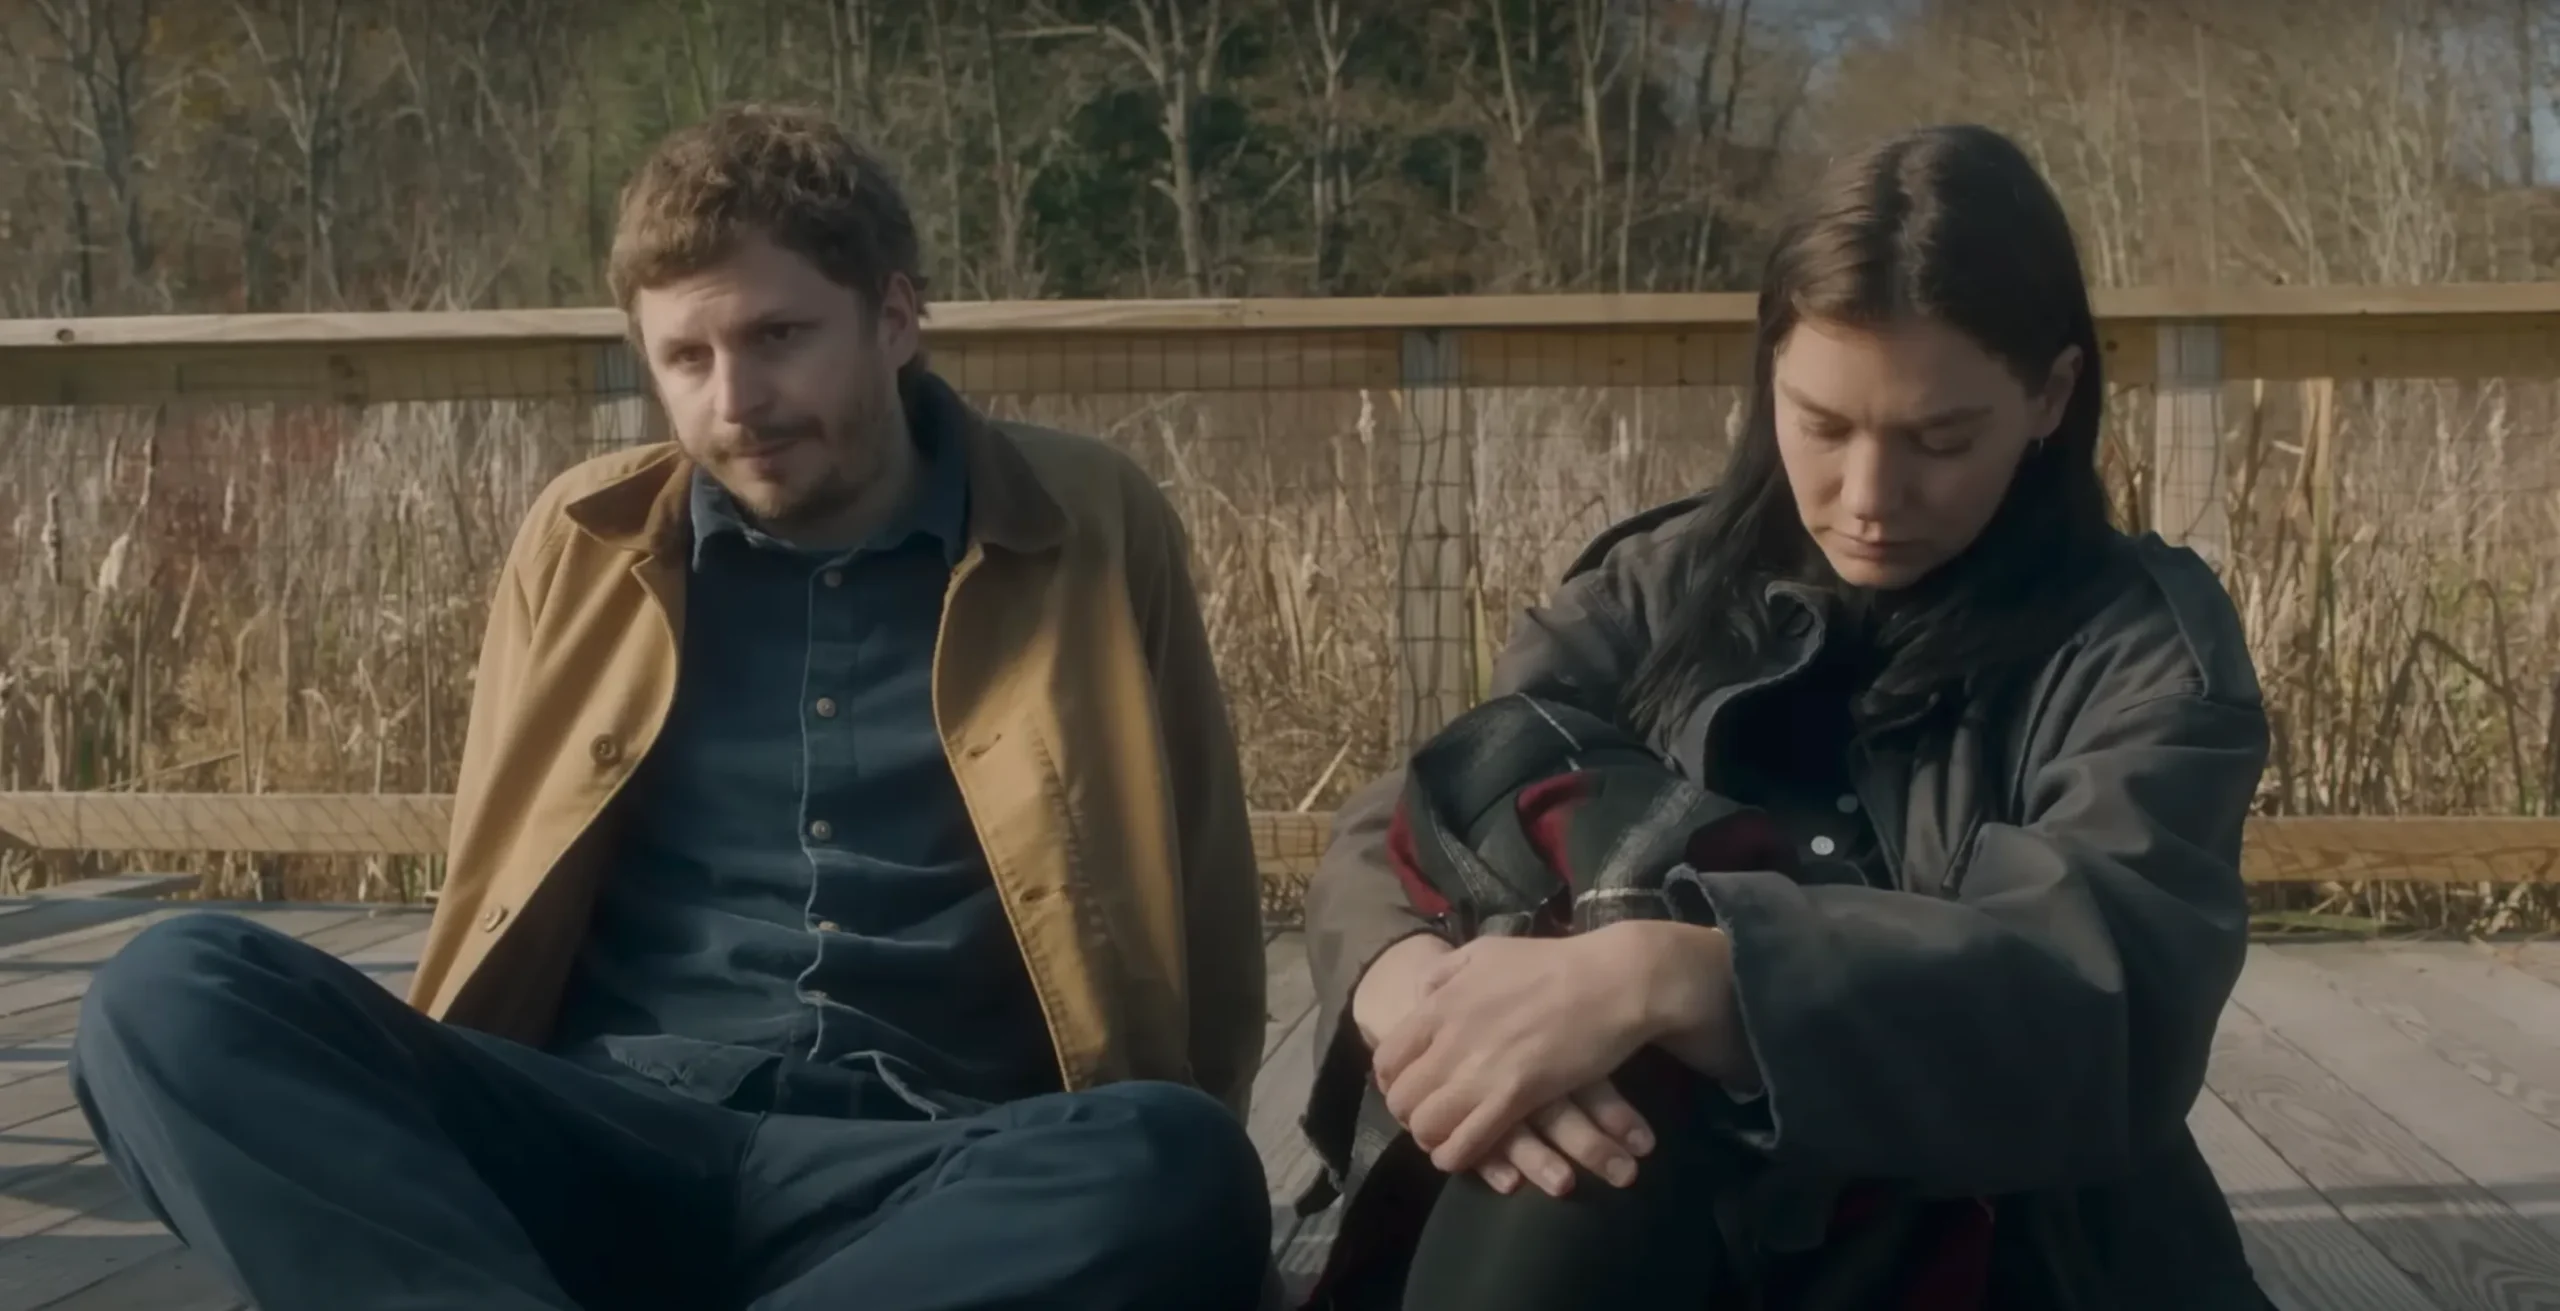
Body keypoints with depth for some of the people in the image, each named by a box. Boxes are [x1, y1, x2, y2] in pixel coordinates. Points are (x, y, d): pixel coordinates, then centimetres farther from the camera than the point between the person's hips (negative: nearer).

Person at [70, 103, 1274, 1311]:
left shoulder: (1090, 532, 8)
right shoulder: (584, 539, 15)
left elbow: (1205, 956, 11)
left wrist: (1130, 1194, -3)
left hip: (925, 1170, -2)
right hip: (598, 1138, 3)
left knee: (1180, 1172, -36)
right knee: (169, 994, -21)